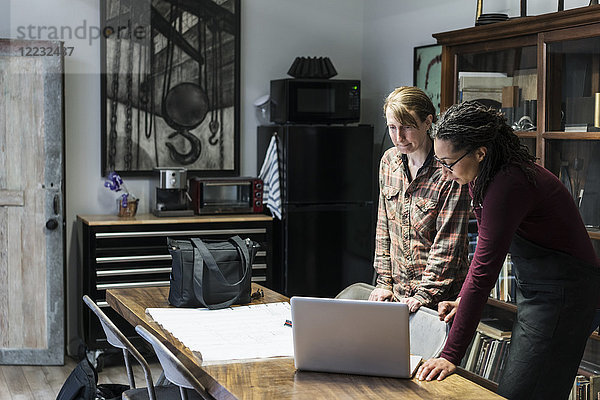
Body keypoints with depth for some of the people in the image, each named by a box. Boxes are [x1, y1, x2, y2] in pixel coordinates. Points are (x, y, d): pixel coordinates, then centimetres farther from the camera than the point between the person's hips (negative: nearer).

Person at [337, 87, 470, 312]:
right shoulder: (389, 161, 5)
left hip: (438, 298, -6)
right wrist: (385, 282, 5)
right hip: (397, 292, 7)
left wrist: (424, 296, -19)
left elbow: (447, 246, -16)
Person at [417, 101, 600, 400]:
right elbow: (487, 251, 15)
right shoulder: (483, 177, 2)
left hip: (562, 293, -10)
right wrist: (464, 300, 2)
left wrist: (451, 355, -29)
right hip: (536, 288, 10)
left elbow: (484, 269, -30)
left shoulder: (509, 184, -28)